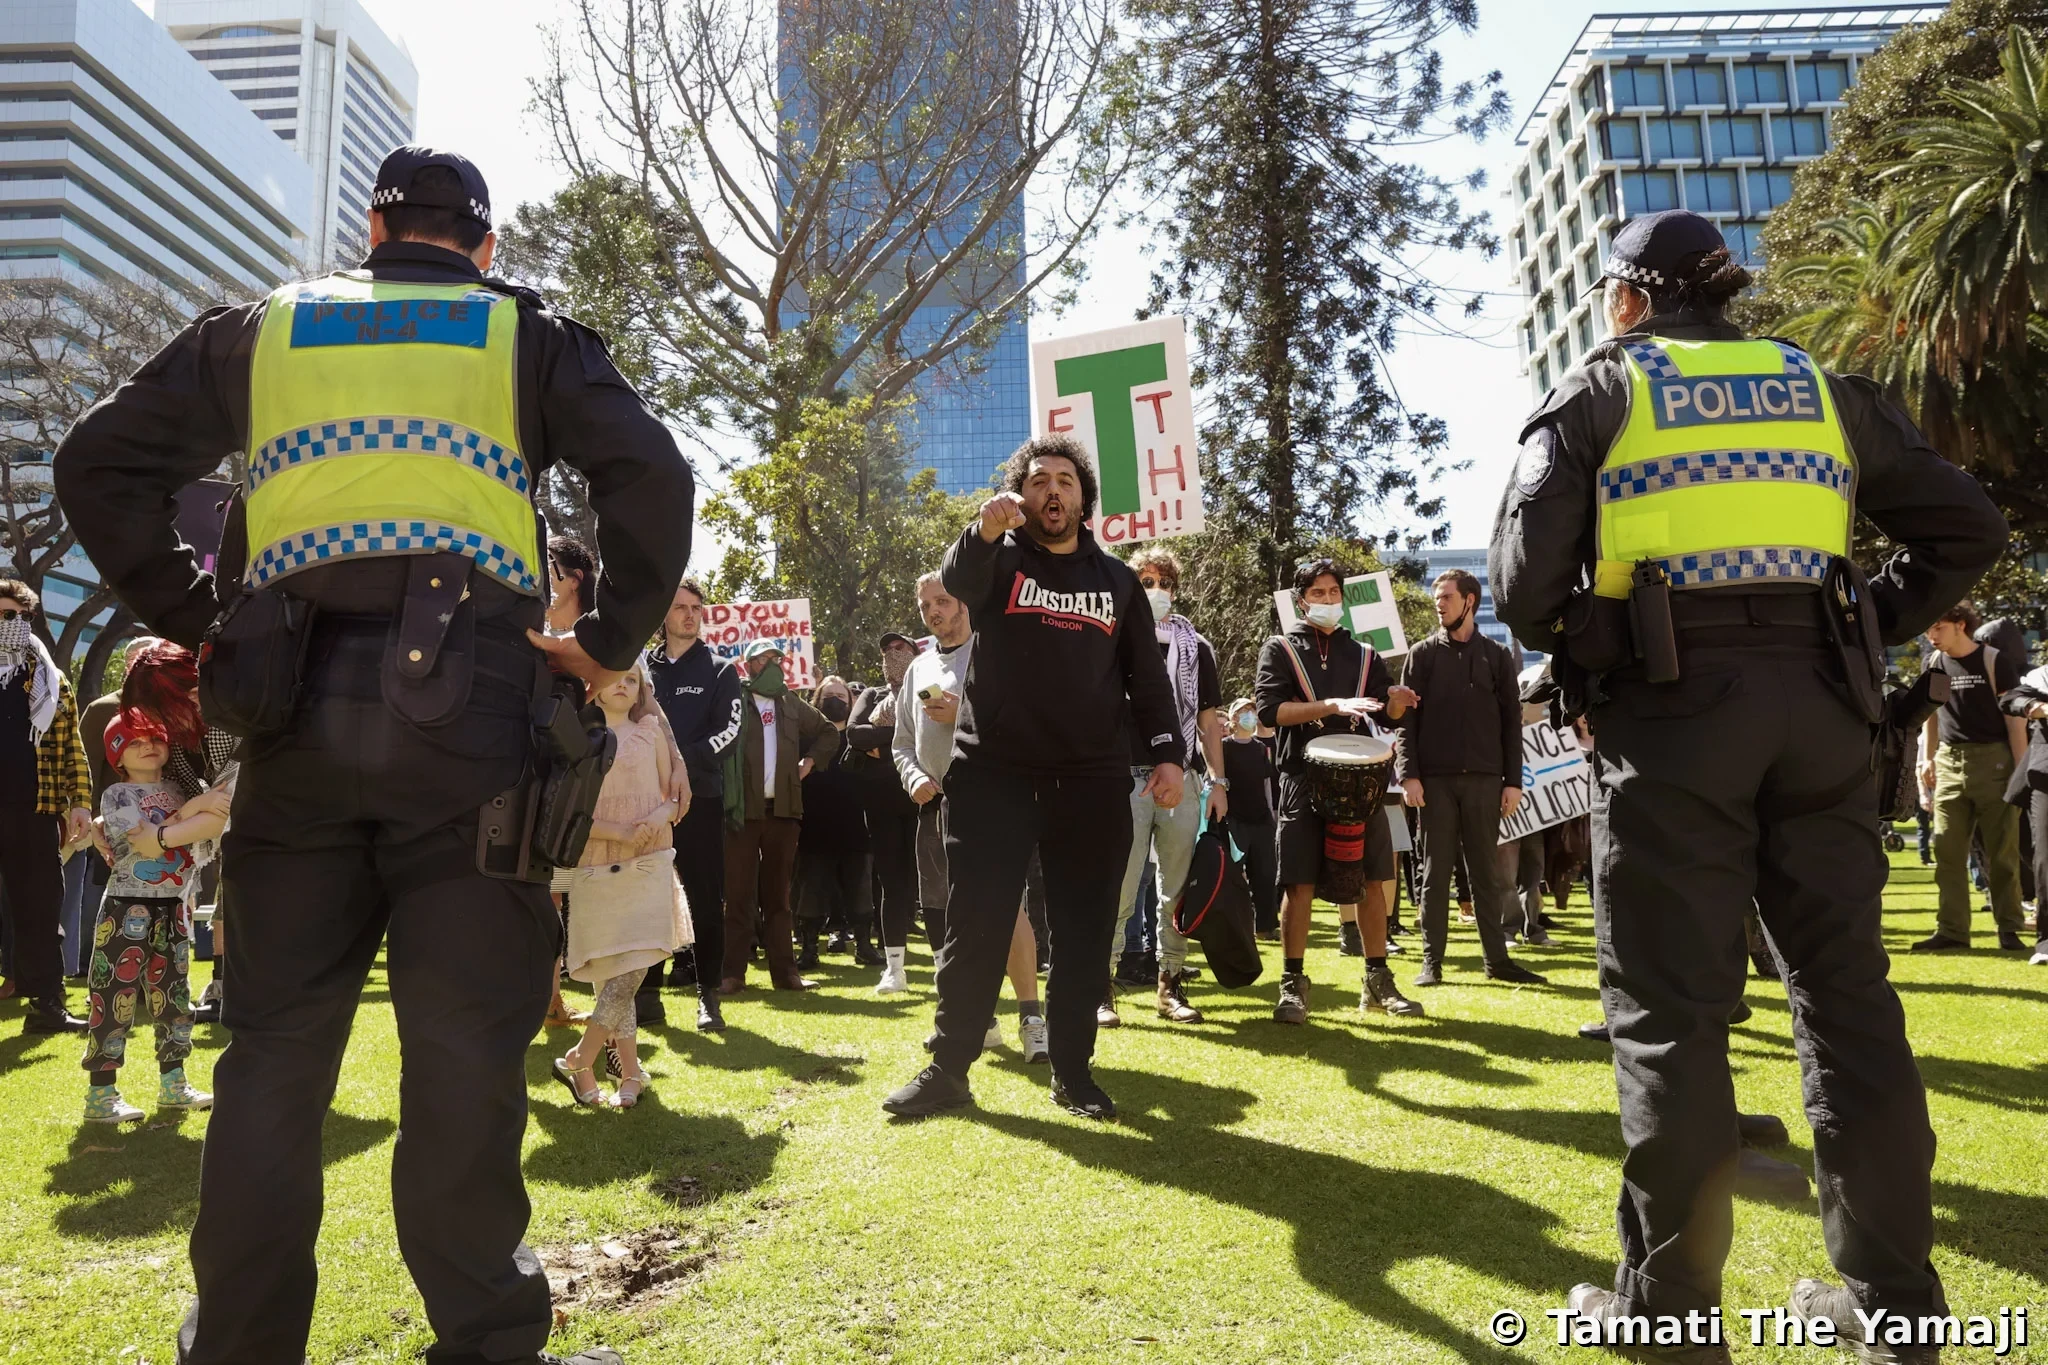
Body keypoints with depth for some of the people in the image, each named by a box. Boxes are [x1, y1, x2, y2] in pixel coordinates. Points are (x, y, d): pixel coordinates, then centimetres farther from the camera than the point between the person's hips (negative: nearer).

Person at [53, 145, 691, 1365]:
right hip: (465, 712, -2)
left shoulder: (263, 328, 18)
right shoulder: (526, 336, 11)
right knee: (467, 1038, 2)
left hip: (296, 713, 3)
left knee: (278, 1037, 12)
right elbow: (653, 476, -3)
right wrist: (614, 639, 2)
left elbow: (101, 464, 14)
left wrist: (195, 619, 15)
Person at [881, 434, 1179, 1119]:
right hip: (993, 774, -2)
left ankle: (1073, 1072, 19)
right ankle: (949, 1069, 13)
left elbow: (1147, 677, 13)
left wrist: (1167, 753, 0)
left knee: (1084, 933, 6)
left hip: (1092, 781, 2)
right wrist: (984, 531, -41)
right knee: (976, 928, 2)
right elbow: (958, 580, -19)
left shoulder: (1117, 579, 14)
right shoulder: (1000, 560, 6)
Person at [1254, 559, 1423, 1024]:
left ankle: (1378, 981, 15)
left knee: (1372, 881, 5)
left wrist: (1397, 702, -12)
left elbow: (1390, 715, 12)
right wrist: (1332, 706, -19)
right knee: (1299, 885, -4)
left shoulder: (1364, 655, 17)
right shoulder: (1279, 650, 6)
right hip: (1304, 781, -3)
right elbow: (1269, 709, -9)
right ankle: (1293, 985, 2)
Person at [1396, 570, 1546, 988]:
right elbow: (1406, 718, 1)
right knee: (1436, 871, 2)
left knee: (1487, 871, 6)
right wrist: (1408, 775, -8)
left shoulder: (1497, 656, 10)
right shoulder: (1423, 655, 7)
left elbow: (1511, 720, 8)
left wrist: (1513, 780, 2)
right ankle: (1432, 961, 6)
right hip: (1435, 778, -1)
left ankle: (1497, 959, 12)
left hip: (1484, 779, 1)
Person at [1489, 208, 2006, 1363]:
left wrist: (1576, 648, 13)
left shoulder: (1598, 391, 6)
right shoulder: (1824, 387, 17)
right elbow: (1970, 529, 13)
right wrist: (1875, 630, 16)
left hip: (1671, 705, -4)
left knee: (1670, 1005, 0)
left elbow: (1524, 580, -5)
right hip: (1816, 700, 4)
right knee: (1845, 989, 10)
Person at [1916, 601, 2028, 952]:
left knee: (2002, 852, 2)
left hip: (1993, 760, -4)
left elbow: (2014, 717, -5)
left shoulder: (1995, 661, -5)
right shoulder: (1934, 664, 8)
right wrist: (1929, 757, 17)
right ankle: (1952, 929, 7)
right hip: (1949, 764, 4)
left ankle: (2009, 929, 10)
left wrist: (2021, 768, -10)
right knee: (1947, 852, 2)